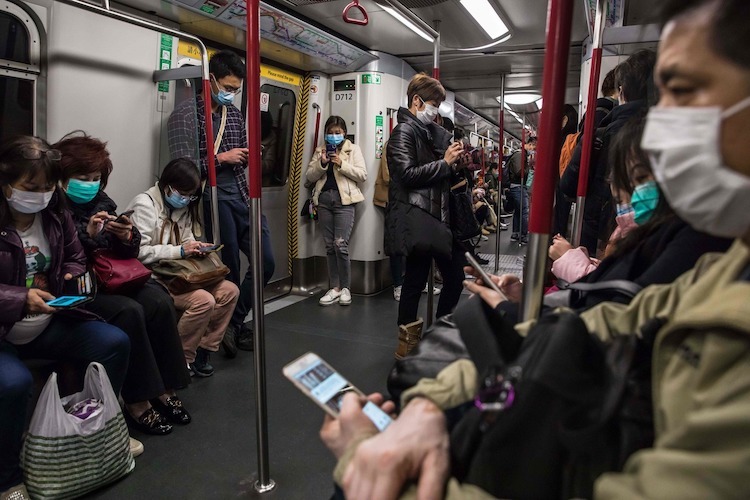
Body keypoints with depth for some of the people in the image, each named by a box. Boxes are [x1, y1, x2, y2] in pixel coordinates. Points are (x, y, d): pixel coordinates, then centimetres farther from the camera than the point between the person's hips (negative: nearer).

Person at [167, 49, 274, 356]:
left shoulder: (234, 113, 15)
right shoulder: (187, 113, -5)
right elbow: (183, 166, -14)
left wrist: (250, 155, 3)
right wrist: (221, 158, -10)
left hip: (243, 196, 7)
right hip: (214, 199, -7)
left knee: (266, 261, 4)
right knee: (230, 271, 2)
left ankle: (233, 324, 19)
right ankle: (236, 326, 24)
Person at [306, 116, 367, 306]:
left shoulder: (353, 149, 7)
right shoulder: (320, 151, 17)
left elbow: (362, 175, -2)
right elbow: (310, 176, 11)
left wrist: (342, 164, -11)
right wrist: (322, 164, -5)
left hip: (344, 200, -4)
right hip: (324, 199, 4)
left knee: (340, 244, -12)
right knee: (329, 246, 5)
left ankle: (345, 288, 1)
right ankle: (335, 288, 12)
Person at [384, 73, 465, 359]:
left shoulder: (434, 132, 18)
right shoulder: (404, 132, -6)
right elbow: (408, 174, -17)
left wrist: (456, 161, 10)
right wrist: (445, 163, -12)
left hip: (440, 215, 9)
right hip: (416, 218, -9)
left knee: (455, 276, 11)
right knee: (415, 280, 0)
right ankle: (408, 342, 17)